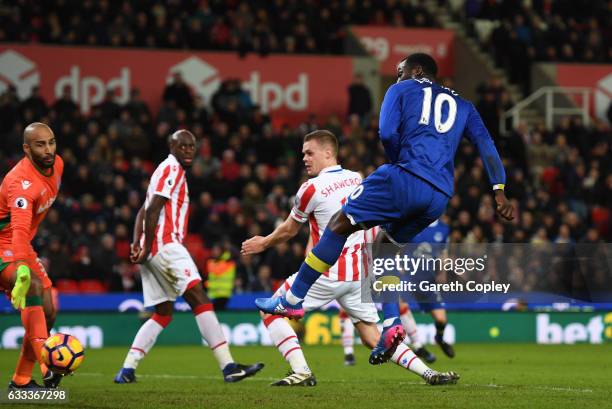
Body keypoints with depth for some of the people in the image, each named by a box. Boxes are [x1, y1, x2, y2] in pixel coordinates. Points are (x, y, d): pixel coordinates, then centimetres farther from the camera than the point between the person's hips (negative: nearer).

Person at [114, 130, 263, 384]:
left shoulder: (170, 171, 25)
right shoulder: (172, 169, -4)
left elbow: (144, 211, 23)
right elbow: (153, 209, -15)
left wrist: (137, 243, 11)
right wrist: (147, 247, -17)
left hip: (153, 250, 10)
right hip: (164, 245, -10)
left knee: (163, 314, 13)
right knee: (199, 298, -17)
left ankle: (127, 370, 8)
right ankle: (228, 367, -26)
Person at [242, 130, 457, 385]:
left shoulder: (311, 189, -8)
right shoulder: (358, 180, 9)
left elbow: (289, 231, 6)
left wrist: (263, 243, 23)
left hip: (328, 273, -7)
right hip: (358, 273, 7)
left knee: (270, 311, 3)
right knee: (372, 338, 13)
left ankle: (301, 372, -12)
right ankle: (428, 372, -1)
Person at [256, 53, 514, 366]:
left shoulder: (402, 90, 15)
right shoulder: (462, 105, 29)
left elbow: (387, 133, -1)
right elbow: (486, 144, 16)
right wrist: (499, 190, 9)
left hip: (407, 177, -6)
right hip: (440, 197, 6)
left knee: (340, 224, 2)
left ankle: (293, 300, 1)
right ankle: (392, 323, 1)